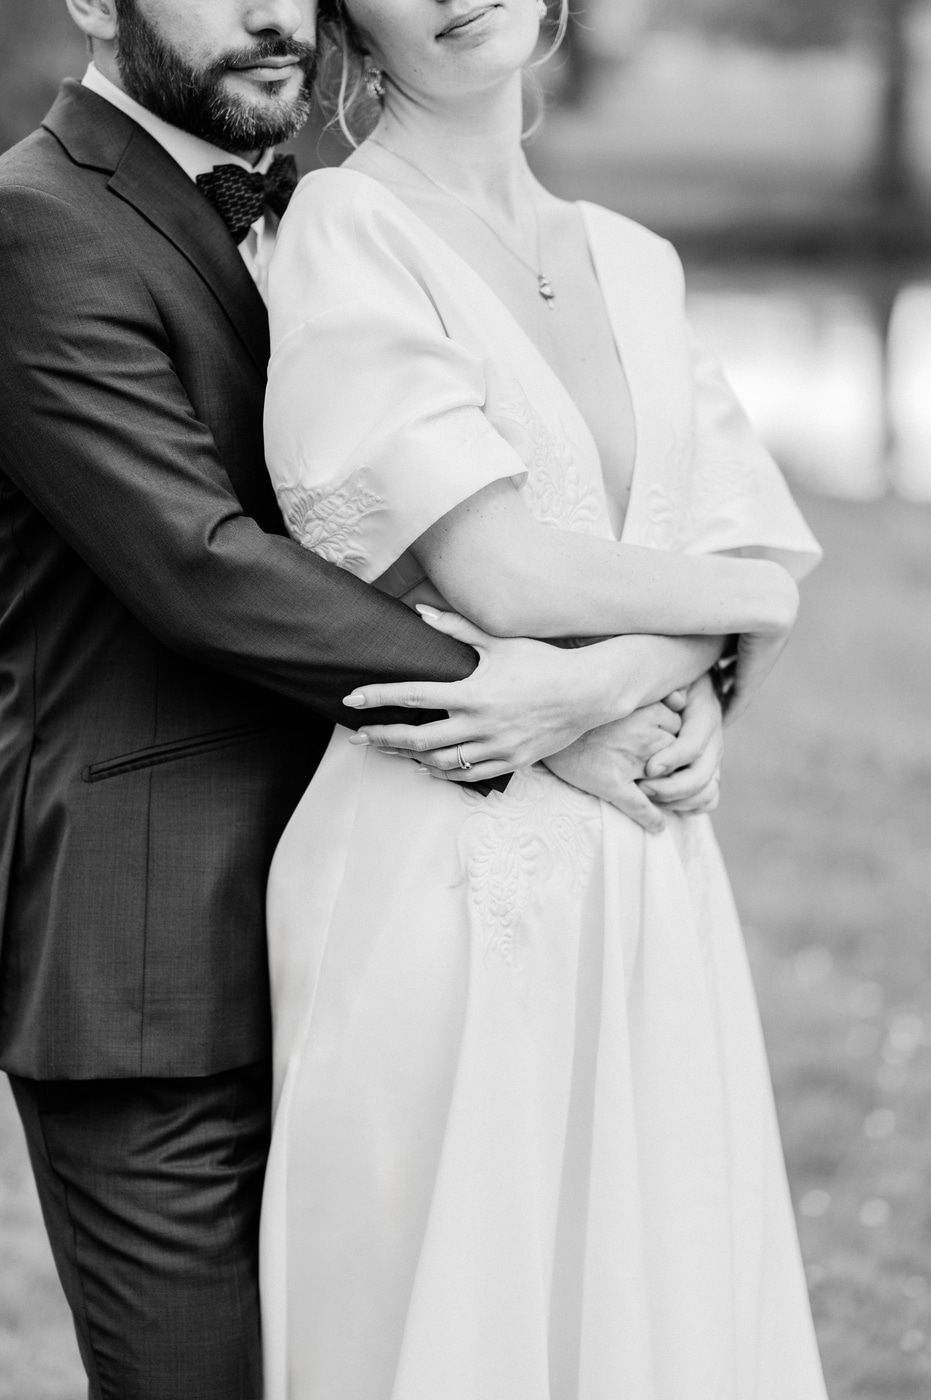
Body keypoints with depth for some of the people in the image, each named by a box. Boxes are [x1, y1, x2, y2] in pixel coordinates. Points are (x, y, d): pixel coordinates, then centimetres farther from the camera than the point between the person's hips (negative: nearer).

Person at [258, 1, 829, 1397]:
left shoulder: (631, 262, 13)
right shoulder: (346, 231, -7)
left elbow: (760, 559, 5)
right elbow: (499, 572, -15)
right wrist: (734, 604, -1)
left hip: (652, 882, 6)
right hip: (447, 875, -6)